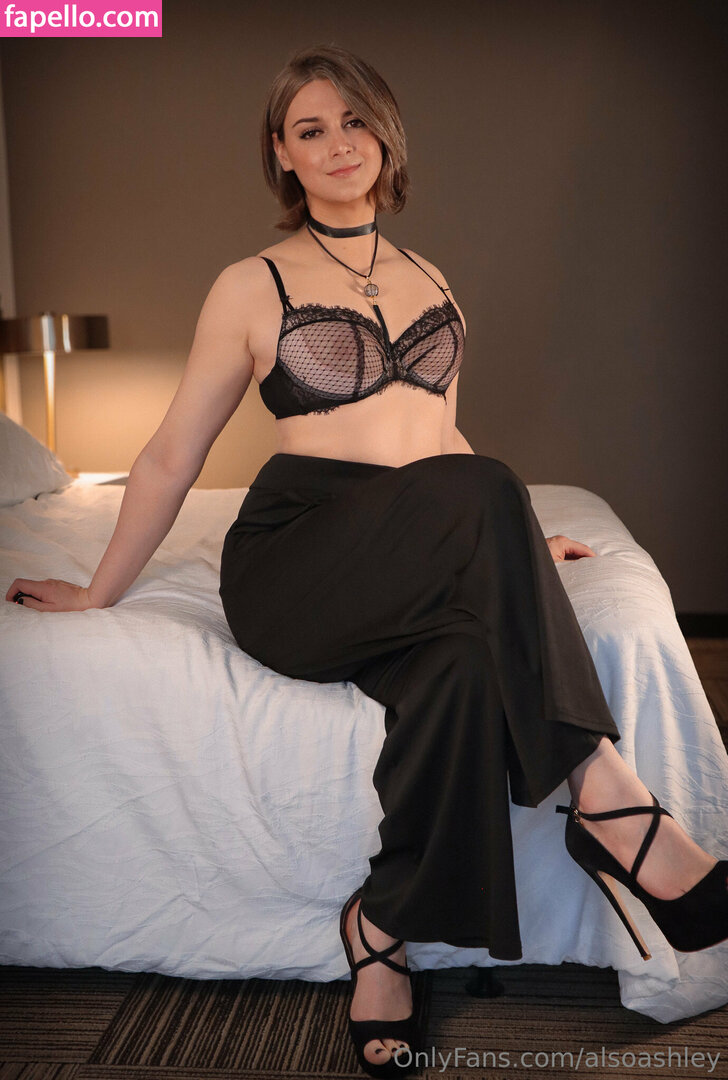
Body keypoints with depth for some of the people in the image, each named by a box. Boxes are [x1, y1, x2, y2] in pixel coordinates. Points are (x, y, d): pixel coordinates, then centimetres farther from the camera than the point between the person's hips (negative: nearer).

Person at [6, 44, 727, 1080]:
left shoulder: (431, 282, 21)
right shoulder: (252, 287, 7)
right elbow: (173, 456, 10)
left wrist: (511, 542, 24)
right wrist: (99, 590, 11)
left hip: (424, 563, 4)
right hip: (297, 568, -4)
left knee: (462, 656, -35)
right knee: (485, 489, -33)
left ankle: (385, 925, -20)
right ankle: (608, 797, -29)